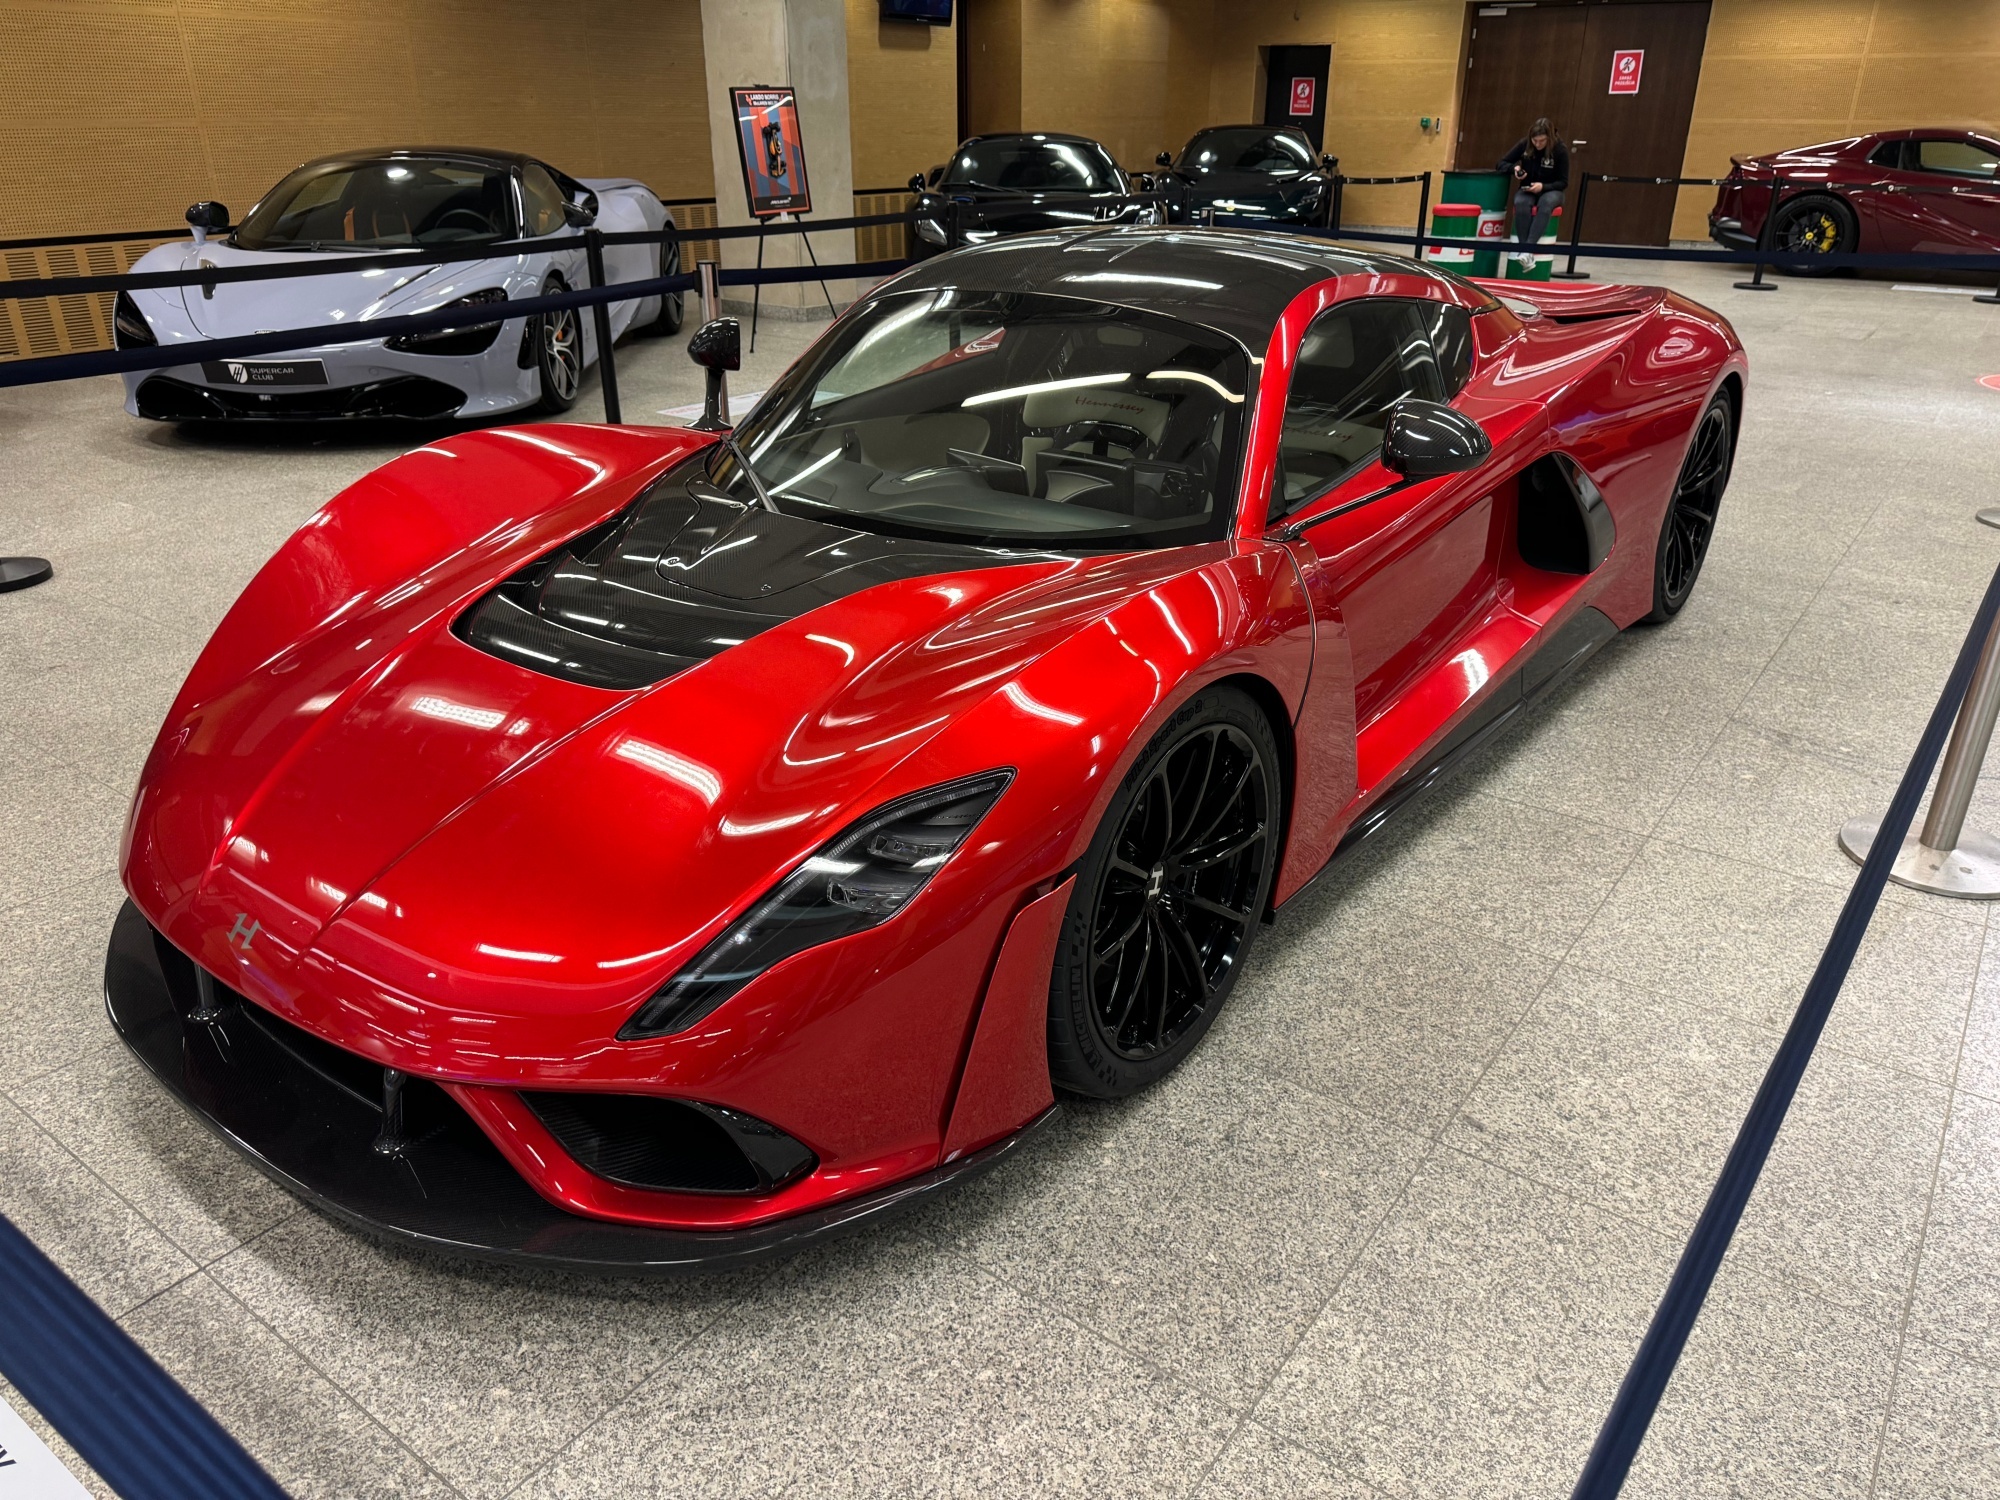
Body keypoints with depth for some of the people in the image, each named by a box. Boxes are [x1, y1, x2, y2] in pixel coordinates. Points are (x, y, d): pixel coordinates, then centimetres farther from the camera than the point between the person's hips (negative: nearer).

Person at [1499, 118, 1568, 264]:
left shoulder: (1560, 150, -11)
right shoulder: (1524, 145, -7)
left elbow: (1563, 182, -7)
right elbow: (1502, 163, 2)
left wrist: (1543, 186, -26)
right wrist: (1514, 168, -20)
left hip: (1551, 190, -2)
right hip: (1527, 190, 2)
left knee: (1546, 203, -39)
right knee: (1521, 203, -36)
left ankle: (1528, 247, -49)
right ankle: (1523, 246, -40)